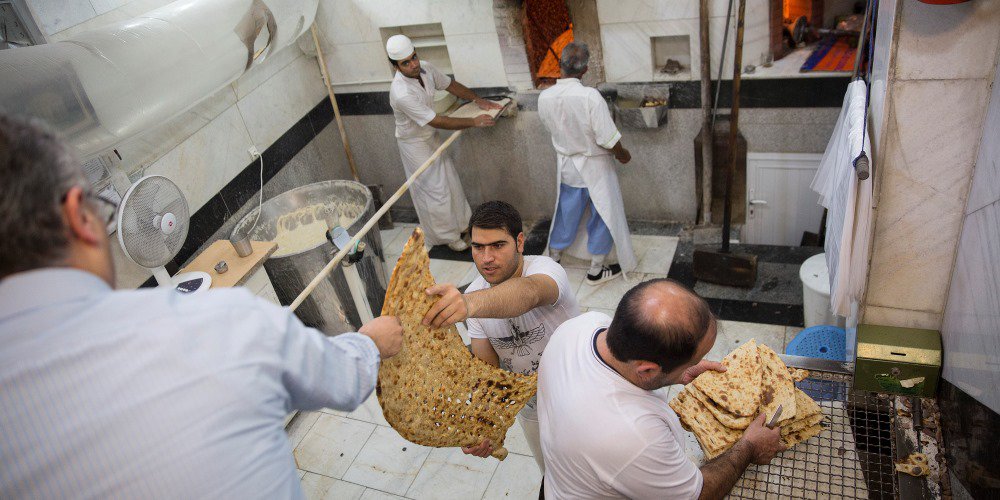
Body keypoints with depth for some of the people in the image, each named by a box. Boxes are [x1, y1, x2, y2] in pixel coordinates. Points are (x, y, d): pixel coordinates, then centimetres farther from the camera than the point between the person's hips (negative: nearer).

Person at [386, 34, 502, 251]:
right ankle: (448, 236, 22)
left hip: (430, 136, 8)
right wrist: (474, 122, -27)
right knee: (435, 190, 3)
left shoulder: (425, 68, -14)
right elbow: (438, 121, -33)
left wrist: (478, 100, 2)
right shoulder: (401, 93, -37)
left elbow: (451, 85, 6)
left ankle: (462, 224, 38)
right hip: (414, 144, -8)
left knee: (450, 181, 18)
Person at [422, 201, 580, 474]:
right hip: (530, 408, 4)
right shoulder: (473, 296, -15)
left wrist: (471, 303, -78)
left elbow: (528, 292, -58)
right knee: (551, 473, 27)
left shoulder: (545, 269, -32)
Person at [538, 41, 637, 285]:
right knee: (603, 216, 13)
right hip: (594, 167, -5)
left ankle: (553, 259, 38)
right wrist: (623, 154, -3)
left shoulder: (544, 97, -13)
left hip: (566, 165, 5)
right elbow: (608, 139, -23)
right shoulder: (590, 96, -27)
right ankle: (597, 270, 24)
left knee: (566, 213, 23)